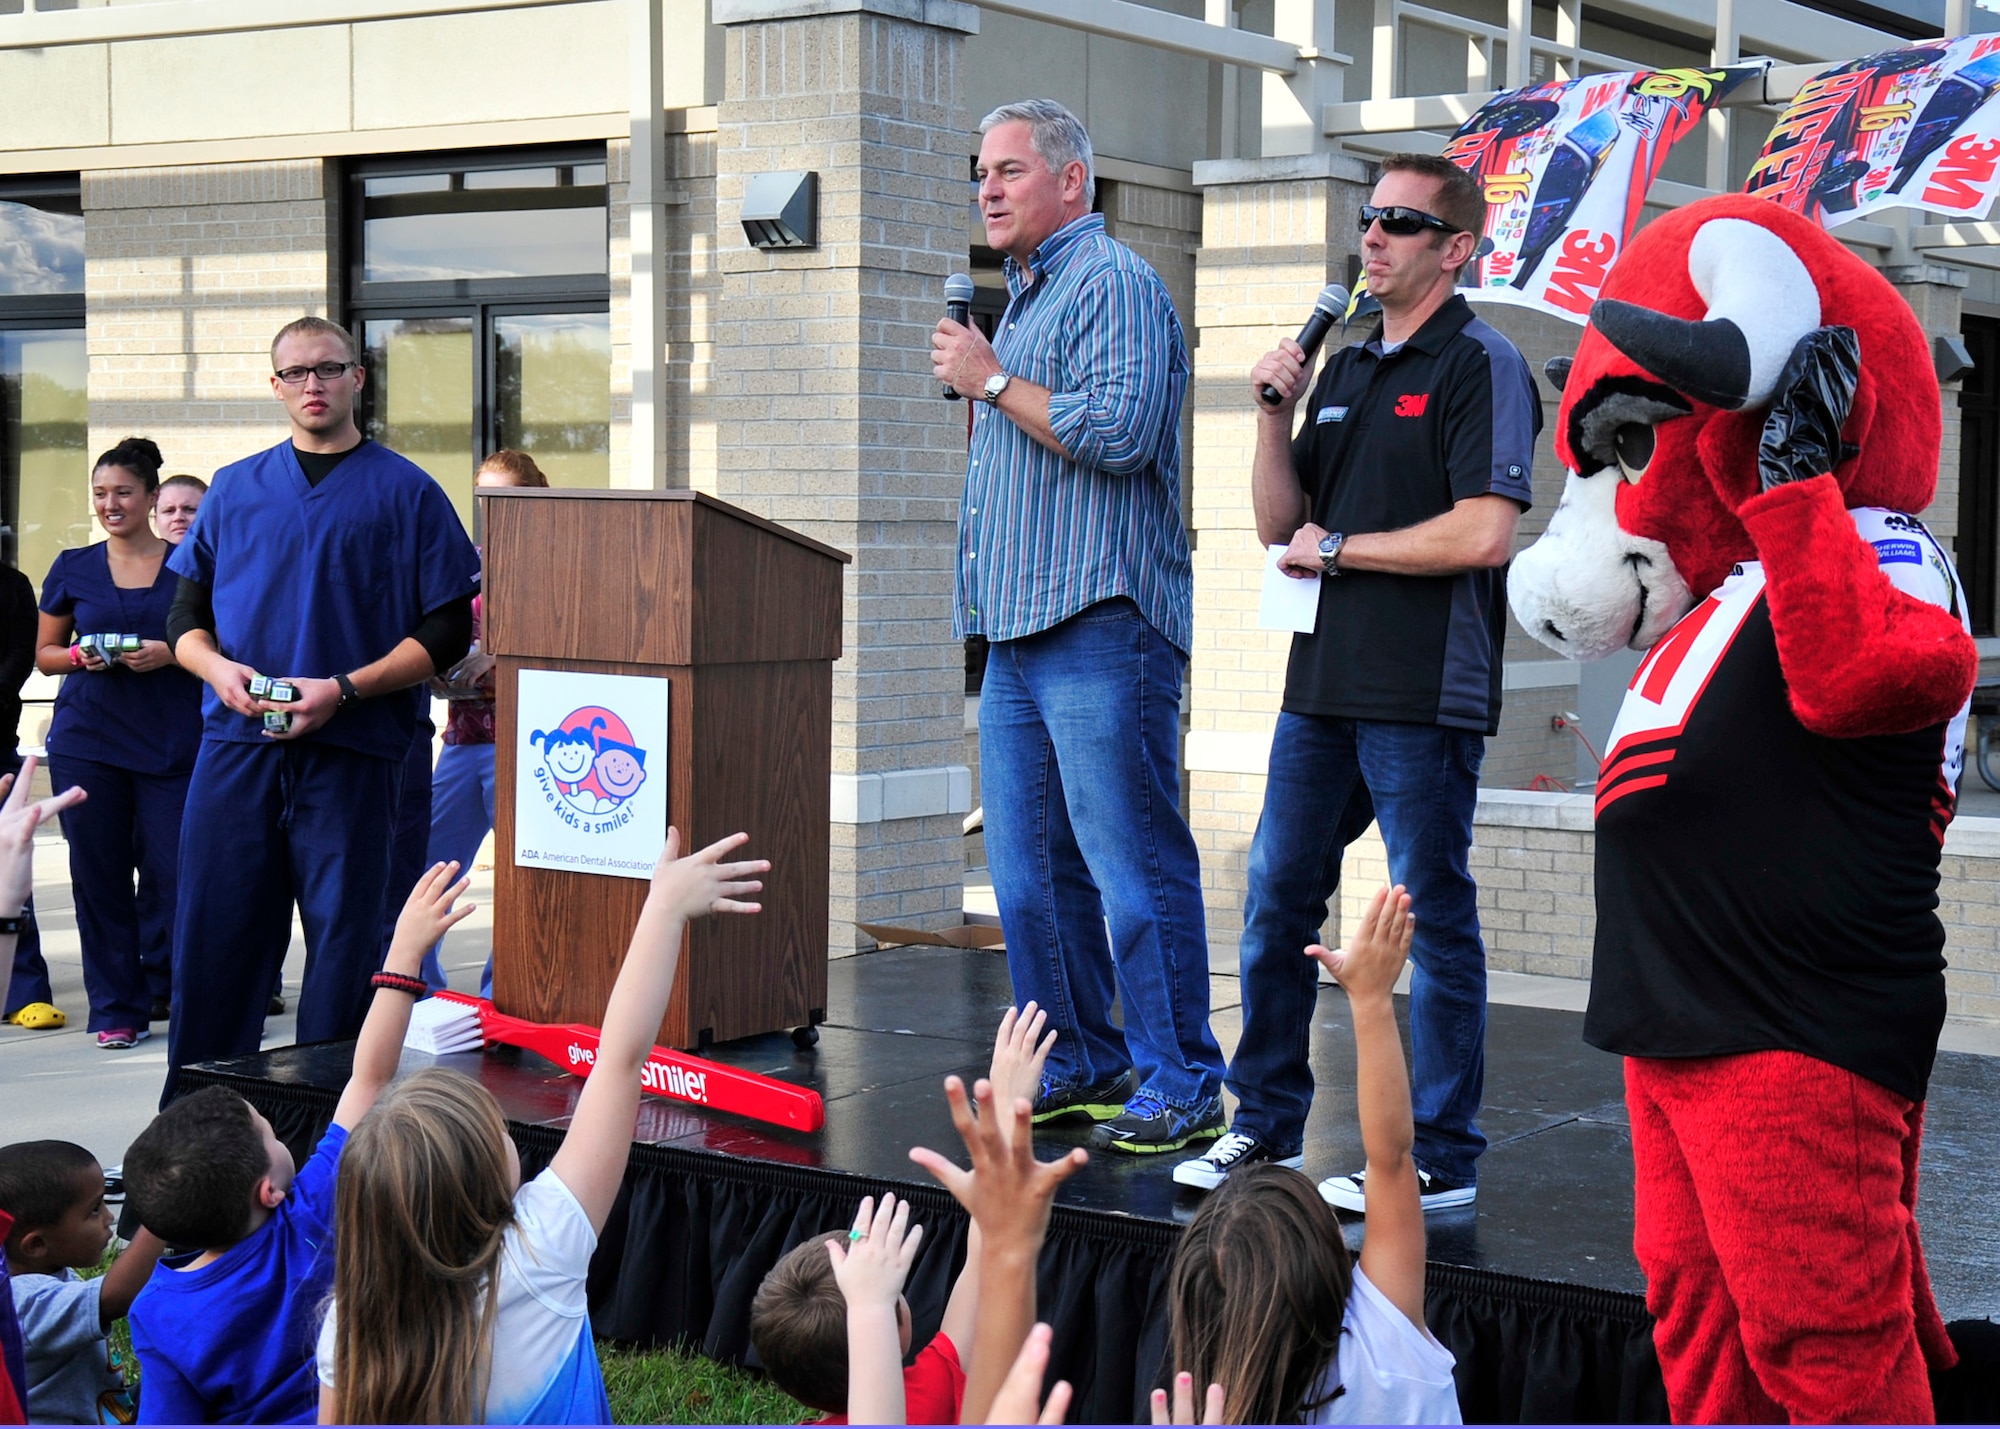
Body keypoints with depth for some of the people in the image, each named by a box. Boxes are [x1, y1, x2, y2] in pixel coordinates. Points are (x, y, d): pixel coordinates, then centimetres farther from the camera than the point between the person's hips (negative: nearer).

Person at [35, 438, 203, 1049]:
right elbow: (45, 652, 15)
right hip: (86, 744, 2)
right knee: (99, 878, 2)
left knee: (171, 874, -6)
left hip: (172, 743, -1)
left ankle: (167, 993, 11)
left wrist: (170, 654, -13)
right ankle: (117, 1010, 11)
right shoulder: (73, 569, 9)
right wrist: (80, 656, -6)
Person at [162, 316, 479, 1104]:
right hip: (236, 742, 3)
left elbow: (448, 631, 0)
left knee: (343, 935, 0)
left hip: (352, 749, -3)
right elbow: (185, 616, 17)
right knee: (212, 928, 2)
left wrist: (344, 689, -12)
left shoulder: (406, 492, 5)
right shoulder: (235, 489, 15)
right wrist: (219, 668, -6)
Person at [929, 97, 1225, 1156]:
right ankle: (1078, 1065, 19)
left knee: (1135, 869, -8)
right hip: (1019, 633, 10)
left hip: (1099, 629, -10)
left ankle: (1180, 1085, -3)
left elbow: (1118, 431, -20)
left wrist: (991, 381, -11)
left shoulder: (1113, 281, -7)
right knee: (1030, 872, 10)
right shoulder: (1025, 298, 23)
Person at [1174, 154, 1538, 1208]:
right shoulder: (1345, 370, 18)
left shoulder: (1479, 366, -7)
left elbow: (1483, 533, -18)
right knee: (1275, 900, 11)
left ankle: (1442, 1158, 6)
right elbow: (1281, 523, 17)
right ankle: (1266, 1125, 23)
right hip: (1324, 684, 8)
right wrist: (1275, 413, 2)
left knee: (1433, 917, -1)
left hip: (1424, 695, -8)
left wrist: (1337, 549, -9)